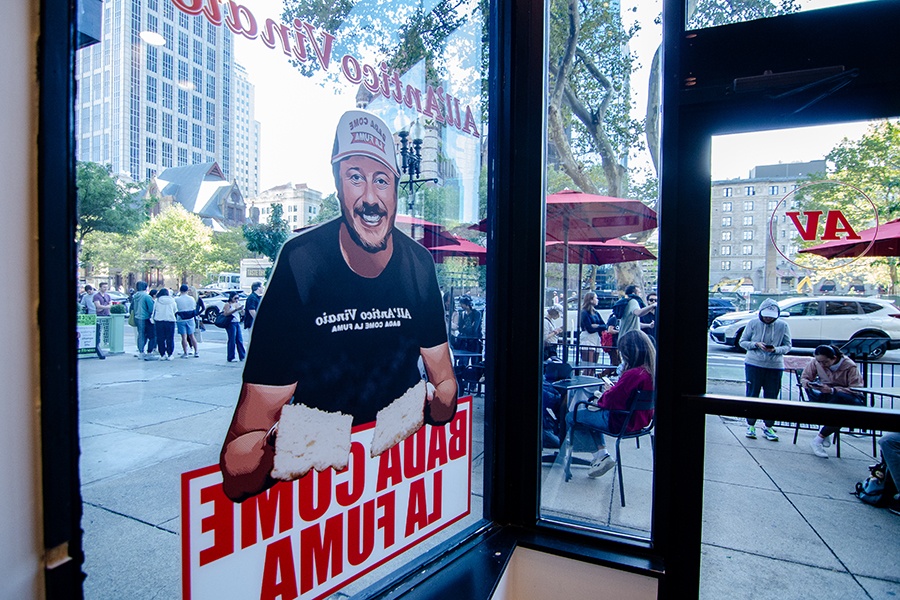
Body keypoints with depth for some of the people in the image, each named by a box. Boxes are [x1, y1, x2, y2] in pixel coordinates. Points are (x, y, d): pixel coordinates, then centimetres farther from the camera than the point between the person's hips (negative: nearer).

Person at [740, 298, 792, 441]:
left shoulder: (783, 326, -1)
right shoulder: (753, 324, -1)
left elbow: (788, 346, 2)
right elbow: (742, 342, 4)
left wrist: (776, 349, -18)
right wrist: (756, 344, -14)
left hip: (775, 366, 1)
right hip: (753, 364, 0)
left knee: (771, 397, 5)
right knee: (752, 395, 4)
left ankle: (768, 427, 19)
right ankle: (751, 425, 17)